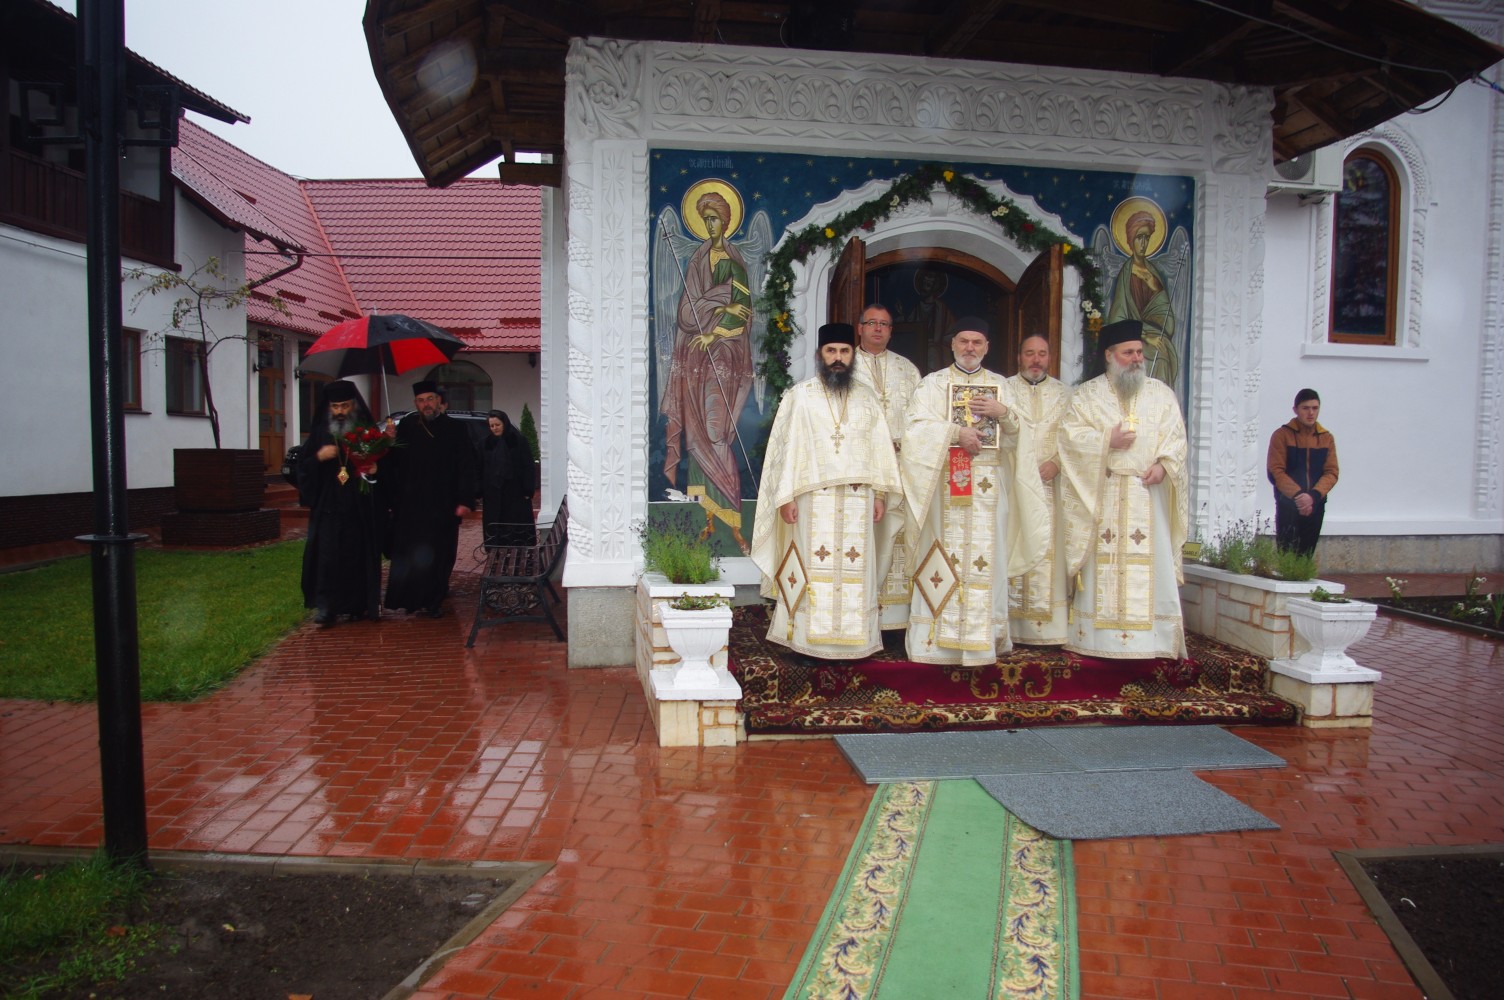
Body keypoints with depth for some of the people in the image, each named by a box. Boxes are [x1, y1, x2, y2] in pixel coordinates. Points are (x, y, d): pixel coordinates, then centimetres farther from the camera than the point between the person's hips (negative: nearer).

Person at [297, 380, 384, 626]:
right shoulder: (319, 433, 6)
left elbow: (384, 465, 7)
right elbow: (302, 467, 5)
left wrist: (376, 469, -15)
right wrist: (319, 457, -14)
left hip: (360, 509, 0)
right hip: (328, 507, 0)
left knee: (360, 555, 3)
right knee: (326, 557, -5)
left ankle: (361, 605, 14)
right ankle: (325, 608, 0)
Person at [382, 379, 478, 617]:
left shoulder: (454, 429, 0)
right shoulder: (407, 427, 3)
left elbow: (466, 468, -2)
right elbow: (393, 462, 2)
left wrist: (465, 500, -10)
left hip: (443, 506, -1)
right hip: (410, 504, 1)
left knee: (438, 556, 5)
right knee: (407, 554, 3)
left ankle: (434, 601, 16)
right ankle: (408, 599, 13)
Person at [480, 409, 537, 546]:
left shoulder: (517, 441, -2)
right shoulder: (487, 443, 7)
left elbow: (528, 467, -5)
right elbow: (481, 470, 8)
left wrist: (528, 490, -11)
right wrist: (480, 493, 2)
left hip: (515, 494, -3)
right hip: (493, 494, 3)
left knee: (518, 529, -1)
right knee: (494, 529, 2)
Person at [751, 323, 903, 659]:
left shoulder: (866, 398, 11)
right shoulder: (800, 396, 2)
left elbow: (879, 448, 10)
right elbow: (786, 447, -2)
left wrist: (880, 494, 4)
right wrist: (785, 497, -8)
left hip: (858, 499, 3)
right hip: (813, 498, -3)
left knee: (856, 569, 5)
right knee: (813, 568, 0)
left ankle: (854, 639, 13)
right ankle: (808, 640, 8)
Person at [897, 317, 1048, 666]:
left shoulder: (1000, 385, 15)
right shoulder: (932, 383, 7)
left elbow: (1019, 434, 11)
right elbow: (915, 426, -6)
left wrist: (1003, 412, -7)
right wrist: (956, 432, -16)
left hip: (989, 485, 2)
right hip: (945, 483, -2)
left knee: (985, 556, 1)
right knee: (945, 554, -4)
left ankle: (984, 634, 8)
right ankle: (938, 635, 2)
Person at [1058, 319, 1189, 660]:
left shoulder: (1161, 393, 13)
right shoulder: (1088, 394, 9)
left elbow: (1175, 435, 6)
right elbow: (1068, 432, -2)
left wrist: (1163, 464, -11)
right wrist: (1107, 441, -11)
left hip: (1147, 495, 2)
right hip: (1102, 496, -1)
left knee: (1152, 564, -3)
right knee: (1102, 565, -1)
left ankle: (1152, 638, 1)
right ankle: (1097, 638, 3)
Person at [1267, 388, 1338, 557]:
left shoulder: (1327, 438, 7)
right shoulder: (1282, 435, -3)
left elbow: (1331, 472, 1)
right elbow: (1275, 472, -9)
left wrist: (1313, 495, -16)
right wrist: (1297, 494, -21)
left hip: (1316, 506, 3)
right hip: (1287, 507, -3)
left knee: (1306, 556, 6)